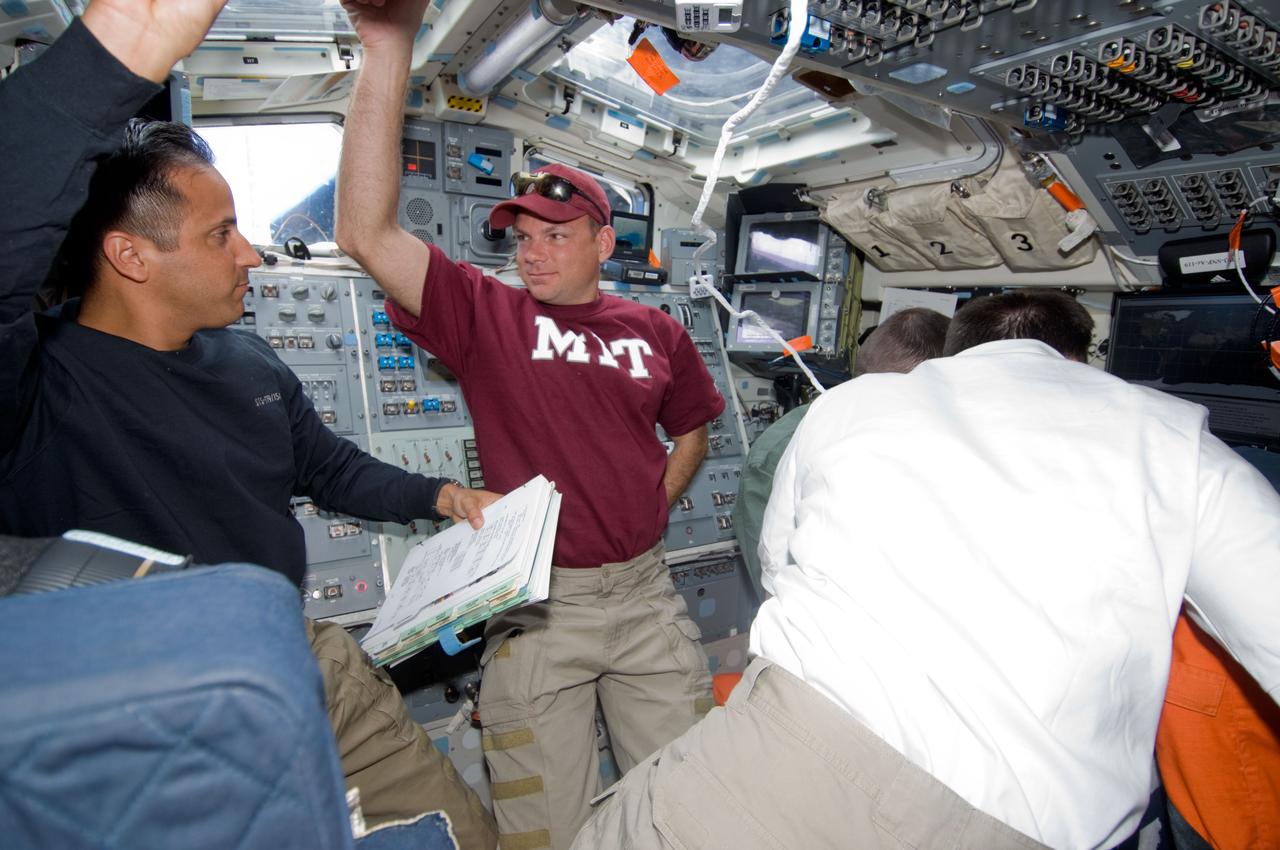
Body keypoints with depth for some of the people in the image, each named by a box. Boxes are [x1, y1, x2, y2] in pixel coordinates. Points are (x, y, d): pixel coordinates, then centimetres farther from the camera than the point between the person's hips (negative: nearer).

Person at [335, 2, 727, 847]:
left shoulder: (656, 332, 4)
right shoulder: (484, 314, -4)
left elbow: (691, 431, 19)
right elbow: (367, 231, -17)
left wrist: (652, 509, 4)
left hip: (644, 593, 3)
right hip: (534, 604, -2)